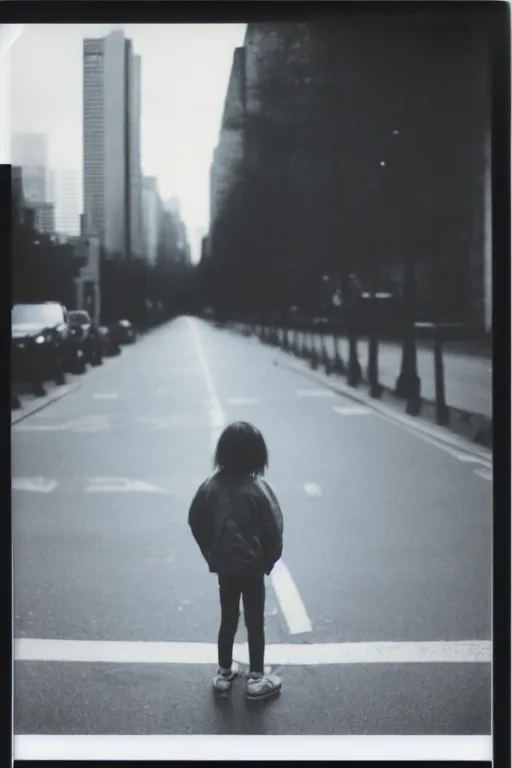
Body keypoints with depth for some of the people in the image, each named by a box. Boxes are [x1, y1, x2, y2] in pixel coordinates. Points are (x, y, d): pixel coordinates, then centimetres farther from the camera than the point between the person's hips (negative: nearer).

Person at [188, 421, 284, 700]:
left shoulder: (211, 486, -6)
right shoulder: (257, 489, -19)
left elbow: (196, 522, 3)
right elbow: (273, 530, -18)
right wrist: (269, 561, -1)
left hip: (223, 567, 4)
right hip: (251, 567, -4)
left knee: (228, 619, 18)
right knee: (255, 622, 9)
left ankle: (224, 674, 27)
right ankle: (256, 679, 17)